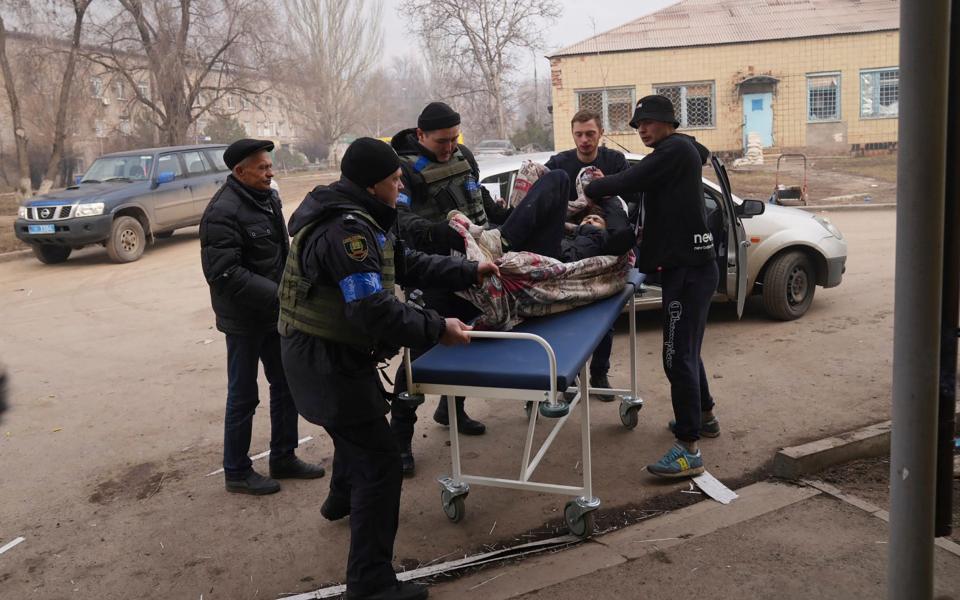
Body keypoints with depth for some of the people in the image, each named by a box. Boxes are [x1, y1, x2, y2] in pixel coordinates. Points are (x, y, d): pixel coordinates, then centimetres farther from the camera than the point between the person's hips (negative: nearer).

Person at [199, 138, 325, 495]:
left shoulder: (267, 199, 7)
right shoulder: (223, 212, -21)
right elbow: (224, 272, -27)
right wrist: (277, 295, -28)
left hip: (275, 314, 9)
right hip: (244, 320, -8)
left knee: (286, 385, 16)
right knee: (243, 396, 3)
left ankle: (283, 458, 31)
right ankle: (237, 472, 19)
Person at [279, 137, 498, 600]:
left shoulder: (356, 220, 8)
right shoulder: (346, 231, -26)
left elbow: (407, 264, 11)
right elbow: (376, 311, -32)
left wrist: (469, 272, 8)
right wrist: (438, 329, -23)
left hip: (331, 352, 11)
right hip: (326, 361, -11)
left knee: (359, 426, 33)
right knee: (379, 459, -7)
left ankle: (342, 500, 61)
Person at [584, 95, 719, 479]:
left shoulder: (676, 149, -12)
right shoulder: (677, 153, 20)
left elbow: (629, 181, -19)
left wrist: (588, 191, -4)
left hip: (689, 267, -11)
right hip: (688, 264, 11)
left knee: (678, 356, -11)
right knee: (686, 349, 22)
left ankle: (689, 451, -8)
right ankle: (704, 417, 39)